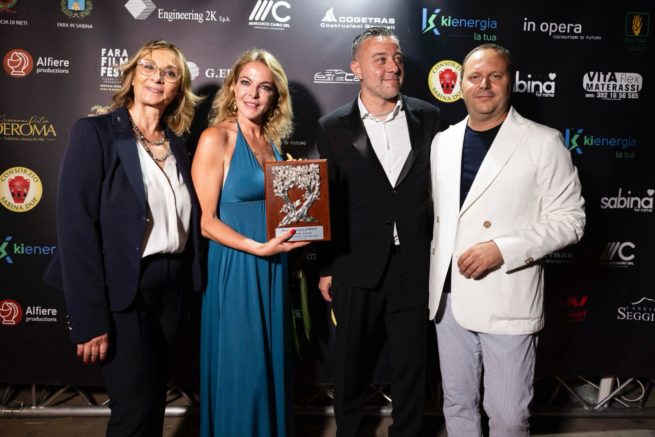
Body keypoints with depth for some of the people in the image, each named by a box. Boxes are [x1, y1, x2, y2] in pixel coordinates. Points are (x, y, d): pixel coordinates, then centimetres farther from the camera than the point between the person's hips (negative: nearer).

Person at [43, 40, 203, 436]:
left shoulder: (176, 144, 10)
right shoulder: (95, 132, -8)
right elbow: (76, 225, -15)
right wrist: (89, 319, -18)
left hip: (171, 286, 6)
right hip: (121, 290, -6)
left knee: (155, 401, 18)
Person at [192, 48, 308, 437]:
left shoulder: (271, 140, 8)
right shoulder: (216, 139, -11)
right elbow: (207, 221, -14)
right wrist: (259, 247, -23)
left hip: (273, 267, 6)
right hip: (235, 267, -6)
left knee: (272, 365, 17)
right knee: (241, 372, 4)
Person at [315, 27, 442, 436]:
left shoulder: (428, 118, 2)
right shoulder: (333, 127, -2)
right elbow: (325, 202, 0)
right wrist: (325, 267, 2)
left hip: (416, 265, 1)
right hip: (357, 267, 0)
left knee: (412, 364, 14)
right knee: (352, 365, 15)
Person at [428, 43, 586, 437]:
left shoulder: (543, 142, -6)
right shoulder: (443, 142, 9)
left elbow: (570, 220, -8)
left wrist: (503, 250, -20)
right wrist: (436, 280, 11)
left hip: (506, 301, -4)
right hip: (450, 297, 5)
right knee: (457, 404, 19)